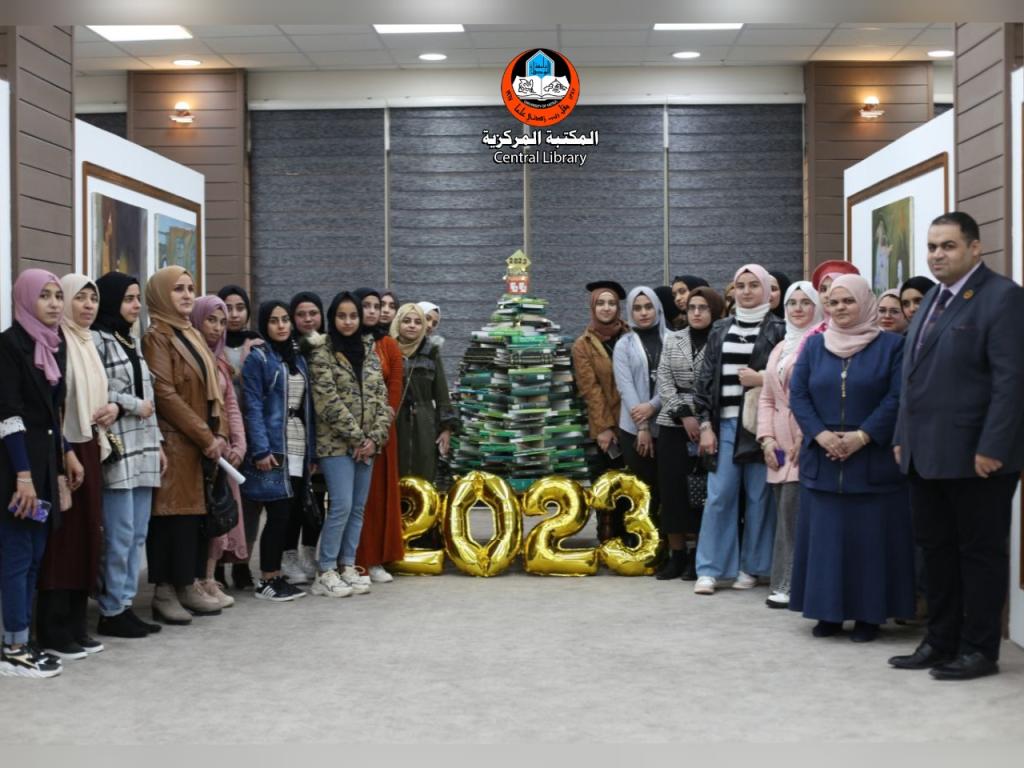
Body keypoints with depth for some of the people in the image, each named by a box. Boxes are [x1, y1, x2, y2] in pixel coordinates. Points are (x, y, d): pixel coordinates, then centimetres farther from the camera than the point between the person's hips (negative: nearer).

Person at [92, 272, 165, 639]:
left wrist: (157, 442, 16)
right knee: (119, 535, -7)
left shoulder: (132, 340, 19)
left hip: (142, 450, 8)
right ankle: (112, 611, 2)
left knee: (137, 534, 8)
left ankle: (126, 604, 14)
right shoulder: (96, 339, -6)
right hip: (117, 450, -8)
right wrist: (132, 405, -11)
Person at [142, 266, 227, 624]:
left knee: (195, 512, 10)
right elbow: (164, 393, -16)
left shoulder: (192, 335, 17)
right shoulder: (156, 337, -8)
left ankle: (188, 585, 17)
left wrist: (220, 434, 2)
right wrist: (206, 437, -16)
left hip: (201, 442, 8)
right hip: (174, 442, -8)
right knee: (173, 512, -5)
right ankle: (165, 591, 2)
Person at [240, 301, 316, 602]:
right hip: (273, 449, -7)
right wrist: (261, 450, -18)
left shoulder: (298, 359, 17)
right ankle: (267, 581, 2)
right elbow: (253, 407, -10)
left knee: (293, 512, 6)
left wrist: (311, 451, 12)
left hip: (298, 449, 7)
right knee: (279, 513, -8)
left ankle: (277, 574, 16)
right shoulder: (258, 358, -4)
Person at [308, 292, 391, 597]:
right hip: (336, 442, -6)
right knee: (342, 505, -12)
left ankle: (348, 566, 15)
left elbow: (381, 397, 9)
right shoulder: (322, 352, -4)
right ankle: (325, 572, -2)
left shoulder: (369, 352, 13)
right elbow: (328, 401, -11)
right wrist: (357, 437, -13)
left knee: (358, 507, 7)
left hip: (366, 444, 6)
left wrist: (375, 437, -4)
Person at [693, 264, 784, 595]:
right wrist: (705, 424, 3)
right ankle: (710, 568, 5)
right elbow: (706, 378, 10)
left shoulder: (778, 330, 2)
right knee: (719, 495, 0)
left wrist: (762, 379, -15)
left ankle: (751, 566, 14)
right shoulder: (720, 330, 13)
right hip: (725, 422, 3)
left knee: (759, 496, 2)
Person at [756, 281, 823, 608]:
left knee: (792, 510, -10)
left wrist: (805, 438, -15)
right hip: (779, 446, 7)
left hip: (807, 443, -7)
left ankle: (788, 584, -1)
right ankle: (784, 583, 12)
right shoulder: (779, 348, 20)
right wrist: (766, 438, 7)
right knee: (785, 513, 6)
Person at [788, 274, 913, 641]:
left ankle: (868, 614, 8)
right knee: (824, 535, 4)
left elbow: (896, 398, -7)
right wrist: (820, 435, -11)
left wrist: (862, 436, -16)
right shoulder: (814, 345, 10)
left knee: (870, 537, 0)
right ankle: (828, 611, 12)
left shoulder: (890, 345, 1)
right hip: (822, 459, 3)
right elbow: (797, 394, 3)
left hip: (873, 459, -3)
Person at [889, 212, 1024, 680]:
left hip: (974, 456, -8)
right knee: (937, 549, 13)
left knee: (980, 552, 3)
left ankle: (979, 650, 13)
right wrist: (903, 436, 13)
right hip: (927, 454, 8)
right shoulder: (934, 299, 15)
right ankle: (941, 642, 23)